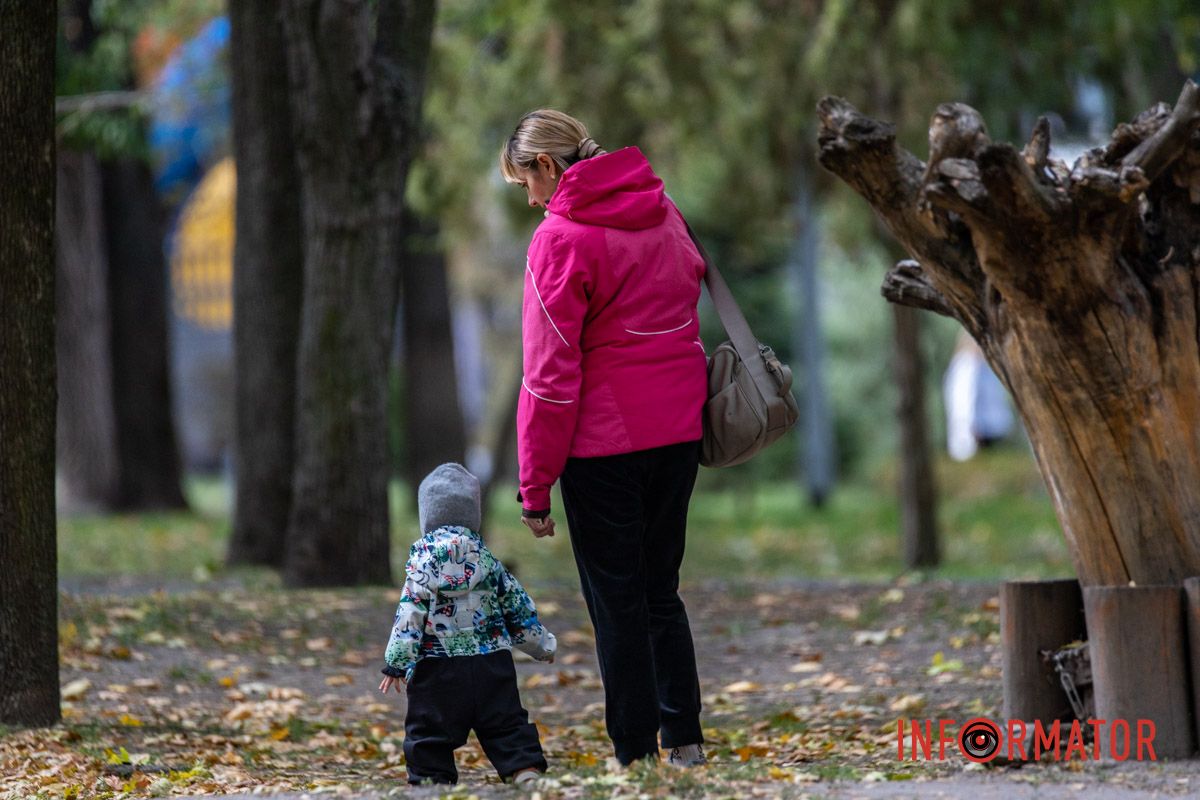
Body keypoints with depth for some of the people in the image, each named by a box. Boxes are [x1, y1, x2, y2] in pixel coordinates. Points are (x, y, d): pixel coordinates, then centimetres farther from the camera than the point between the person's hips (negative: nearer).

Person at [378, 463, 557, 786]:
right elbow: (518, 605, 15)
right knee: (506, 724, 8)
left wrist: (396, 662, -10)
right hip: (491, 662, 4)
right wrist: (541, 644, 30)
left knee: (429, 732, 4)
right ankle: (525, 769, -4)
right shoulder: (487, 558, 7)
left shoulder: (423, 557, -6)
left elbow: (410, 611, -12)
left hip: (439, 668, -4)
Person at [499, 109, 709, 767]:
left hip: (604, 441, -6)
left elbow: (550, 373, -14)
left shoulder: (560, 239, -14)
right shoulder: (662, 213, 7)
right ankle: (684, 742, 18)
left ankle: (635, 751, 7)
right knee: (660, 588, 18)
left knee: (617, 601, 4)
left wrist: (534, 484, -8)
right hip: (679, 430, 6)